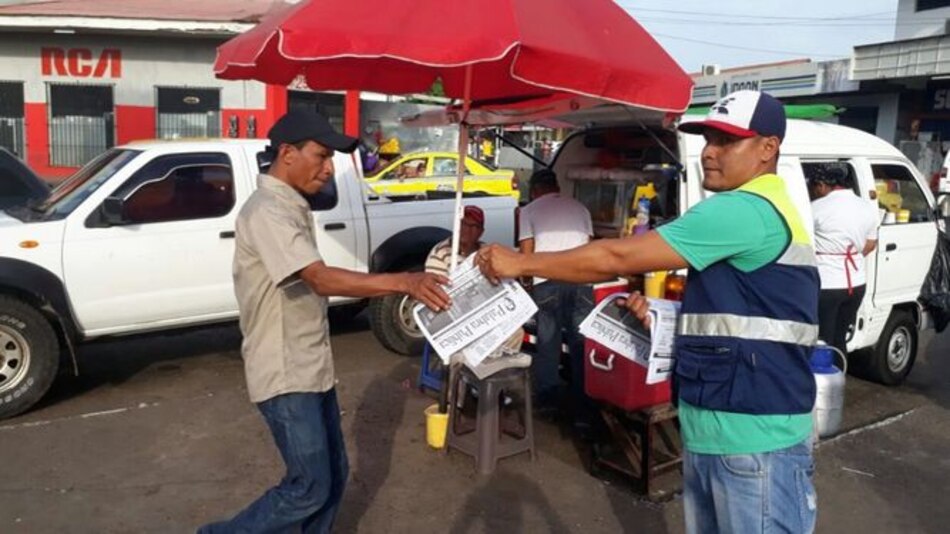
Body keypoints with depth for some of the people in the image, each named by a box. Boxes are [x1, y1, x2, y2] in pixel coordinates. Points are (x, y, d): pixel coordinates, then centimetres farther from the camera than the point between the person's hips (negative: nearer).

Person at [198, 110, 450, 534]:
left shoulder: (293, 207, 12)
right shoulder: (266, 212, -20)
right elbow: (321, 280, -32)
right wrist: (403, 281, -39)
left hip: (312, 366, 9)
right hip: (285, 374, -9)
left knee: (333, 475, 14)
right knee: (309, 488, -1)